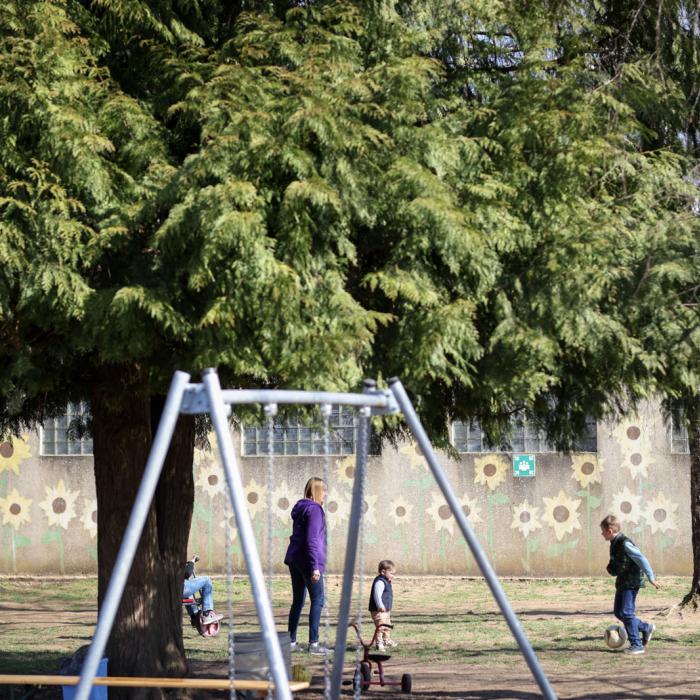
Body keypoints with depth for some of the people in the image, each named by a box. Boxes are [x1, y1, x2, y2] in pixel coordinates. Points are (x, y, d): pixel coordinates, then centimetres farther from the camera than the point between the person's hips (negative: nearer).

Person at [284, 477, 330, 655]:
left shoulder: (299, 509, 15)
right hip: (307, 561, -9)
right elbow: (312, 540, -18)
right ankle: (313, 643, -7)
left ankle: (291, 641, 14)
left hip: (294, 559, 9)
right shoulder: (314, 509, -12)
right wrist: (315, 566, -19)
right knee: (317, 600, -3)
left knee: (298, 601, 13)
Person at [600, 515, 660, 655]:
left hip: (631, 583, -10)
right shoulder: (615, 543, 9)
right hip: (622, 583, 10)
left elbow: (642, 559, -20)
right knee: (619, 613, 12)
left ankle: (637, 645, -5)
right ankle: (646, 628, 25)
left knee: (626, 613, -11)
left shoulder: (625, 543, -20)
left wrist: (651, 578, -20)